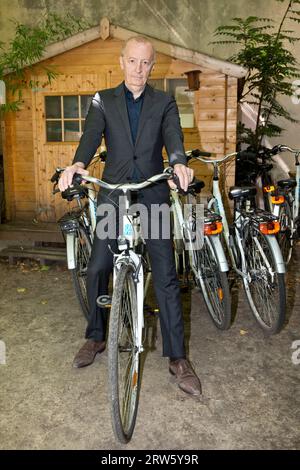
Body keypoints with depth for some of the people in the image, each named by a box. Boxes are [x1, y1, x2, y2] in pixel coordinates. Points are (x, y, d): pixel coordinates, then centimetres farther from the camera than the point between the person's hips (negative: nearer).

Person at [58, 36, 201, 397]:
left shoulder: (164, 102, 9)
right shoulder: (104, 100, 9)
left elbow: (173, 137, -9)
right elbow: (92, 136, -8)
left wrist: (179, 164, -33)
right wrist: (78, 164, -31)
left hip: (153, 196, -1)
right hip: (113, 195, 1)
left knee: (165, 276, -3)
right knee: (96, 270, 3)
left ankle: (177, 357, 8)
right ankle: (95, 337, 27)